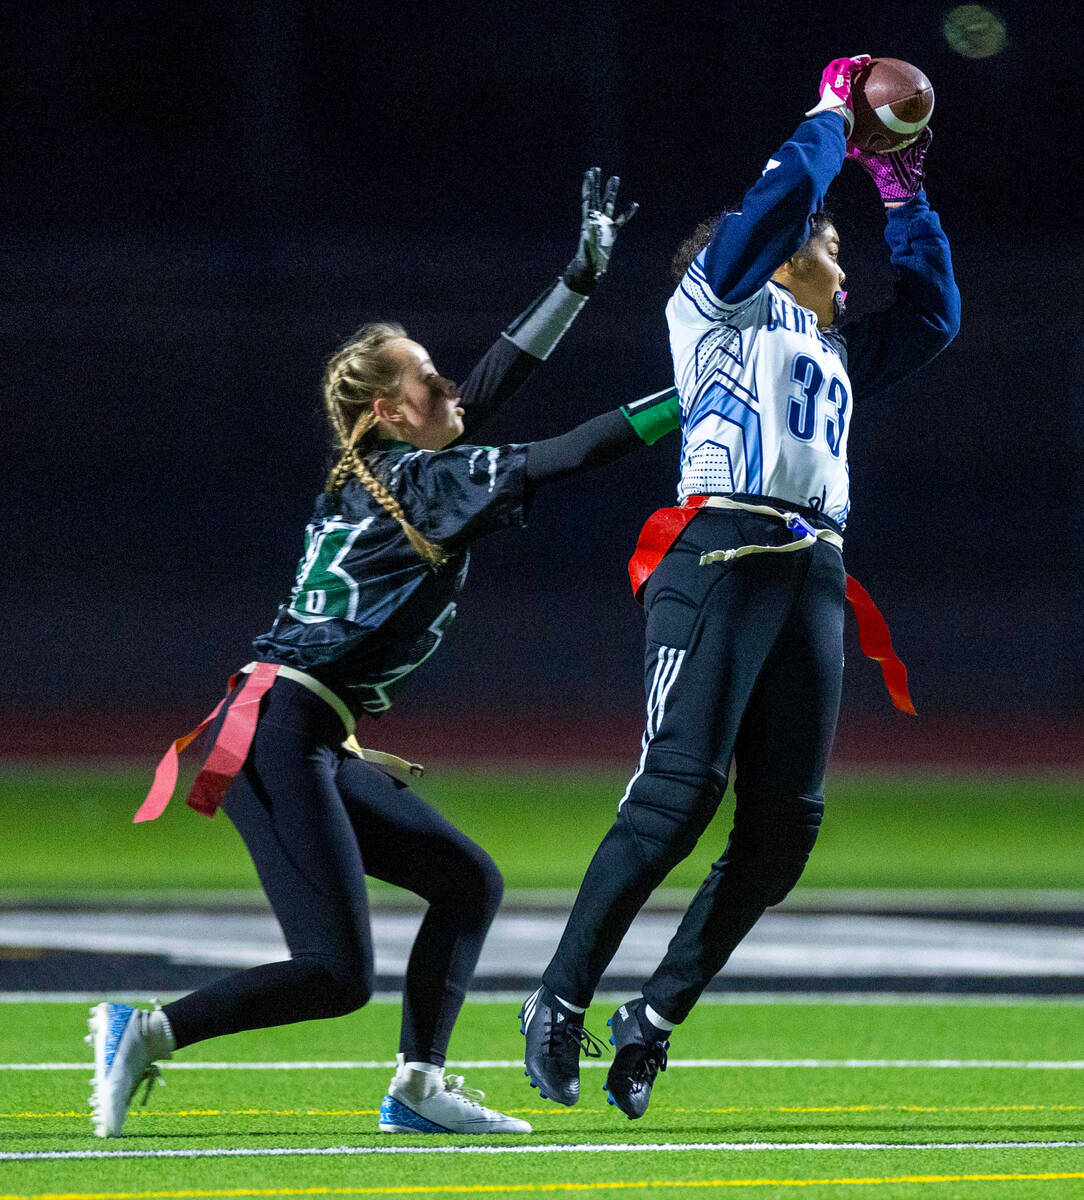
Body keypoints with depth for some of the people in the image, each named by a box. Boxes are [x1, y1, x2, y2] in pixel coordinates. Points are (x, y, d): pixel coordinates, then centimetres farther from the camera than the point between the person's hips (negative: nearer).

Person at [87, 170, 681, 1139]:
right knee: (339, 975, -14)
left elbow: (497, 380, 23)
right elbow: (570, 456, -8)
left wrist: (582, 276, 27)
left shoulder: (383, 473, 16)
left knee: (468, 880, 14)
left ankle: (419, 1086, 10)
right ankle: (148, 1032, -9)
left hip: (314, 745, 10)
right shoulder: (423, 481, -7)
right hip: (276, 735, -10)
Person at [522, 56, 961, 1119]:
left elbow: (933, 314, 37)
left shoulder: (835, 347, 32)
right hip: (723, 553, -7)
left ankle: (656, 1016, 6)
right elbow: (785, 194, 0)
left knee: (785, 822, -3)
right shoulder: (721, 298, 12)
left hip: (814, 581, 7)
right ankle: (561, 999, -14)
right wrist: (832, 113, 15)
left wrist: (902, 192, 35)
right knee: (679, 790, -19)